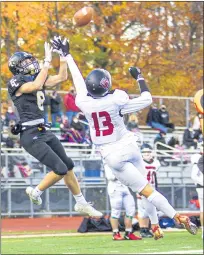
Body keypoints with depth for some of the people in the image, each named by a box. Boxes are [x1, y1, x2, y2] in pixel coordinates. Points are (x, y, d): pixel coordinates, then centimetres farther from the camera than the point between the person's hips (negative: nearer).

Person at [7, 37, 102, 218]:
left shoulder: (36, 79, 14)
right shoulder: (15, 83, -9)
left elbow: (62, 77, 15)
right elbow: (36, 86, -26)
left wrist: (62, 55, 7)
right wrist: (47, 61, -22)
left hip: (44, 132, 9)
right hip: (30, 135, -9)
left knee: (68, 165, 13)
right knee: (60, 169, -14)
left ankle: (81, 203, 26)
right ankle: (36, 192, 8)